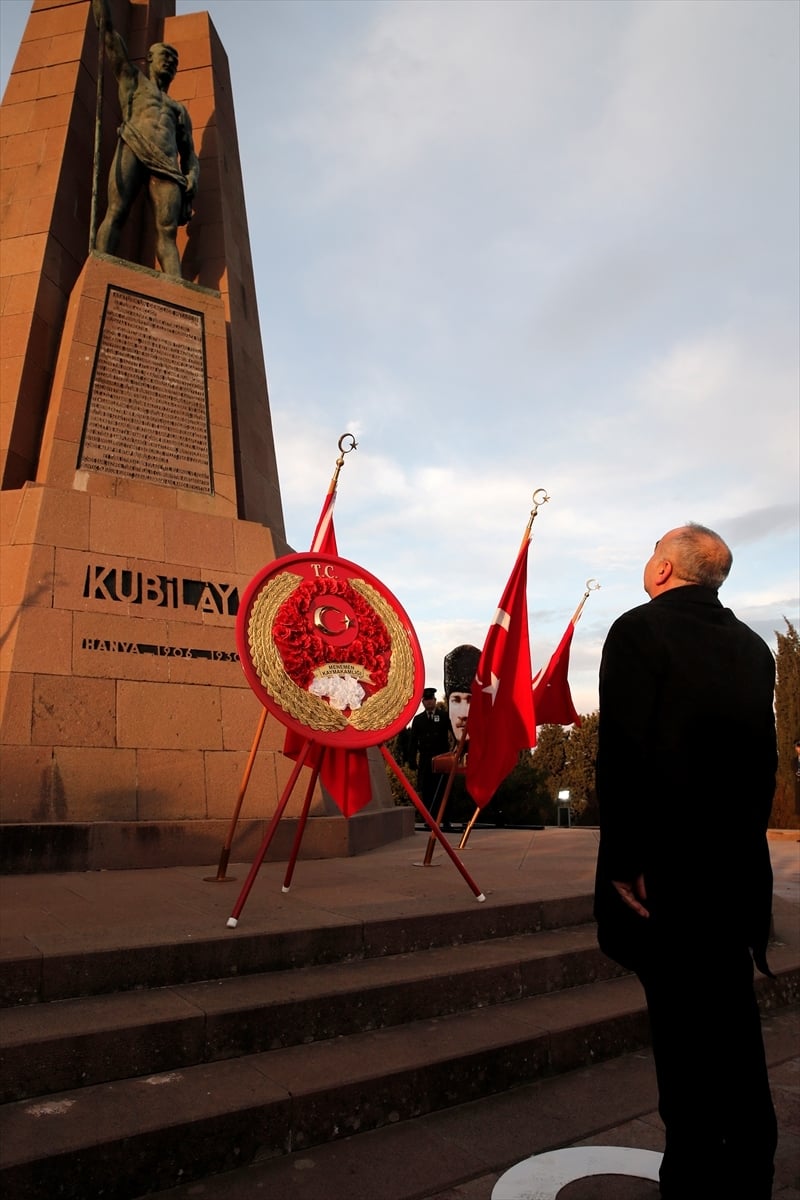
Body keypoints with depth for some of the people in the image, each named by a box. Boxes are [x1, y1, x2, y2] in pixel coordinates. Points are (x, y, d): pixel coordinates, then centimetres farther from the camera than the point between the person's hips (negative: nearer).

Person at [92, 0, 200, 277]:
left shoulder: (180, 110, 37)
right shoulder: (133, 80, 32)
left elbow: (190, 154, 23)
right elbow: (108, 29, 29)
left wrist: (191, 181, 3)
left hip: (167, 165, 2)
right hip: (133, 148, -1)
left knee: (168, 231, -19)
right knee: (116, 213, -23)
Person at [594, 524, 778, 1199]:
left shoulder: (639, 630, -13)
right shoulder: (751, 646, 7)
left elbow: (624, 752, -19)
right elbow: (764, 758, 11)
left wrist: (625, 859, -14)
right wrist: (743, 842, 18)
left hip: (669, 864, -7)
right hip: (739, 863, 7)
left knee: (684, 1026, 3)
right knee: (732, 1024, 19)